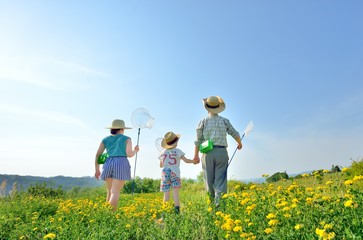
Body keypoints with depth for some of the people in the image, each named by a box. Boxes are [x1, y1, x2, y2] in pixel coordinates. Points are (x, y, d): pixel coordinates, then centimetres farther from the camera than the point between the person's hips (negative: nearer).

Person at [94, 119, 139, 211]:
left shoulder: (105, 140, 18)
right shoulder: (126, 139, 8)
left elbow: (97, 155, 14)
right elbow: (129, 154, -2)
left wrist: (97, 170, 20)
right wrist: (135, 150, 19)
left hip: (108, 164, 4)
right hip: (121, 164, -4)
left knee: (110, 192, 17)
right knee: (115, 193, -6)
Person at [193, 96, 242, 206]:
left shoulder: (203, 121, 5)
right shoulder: (224, 120, 8)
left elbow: (198, 140, 3)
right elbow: (235, 134, 15)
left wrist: (196, 155, 9)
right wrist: (239, 143, 35)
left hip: (208, 153, 0)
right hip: (222, 152, 1)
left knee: (209, 179, 9)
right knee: (220, 179, 1)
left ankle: (212, 201, 17)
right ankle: (219, 202, -9)